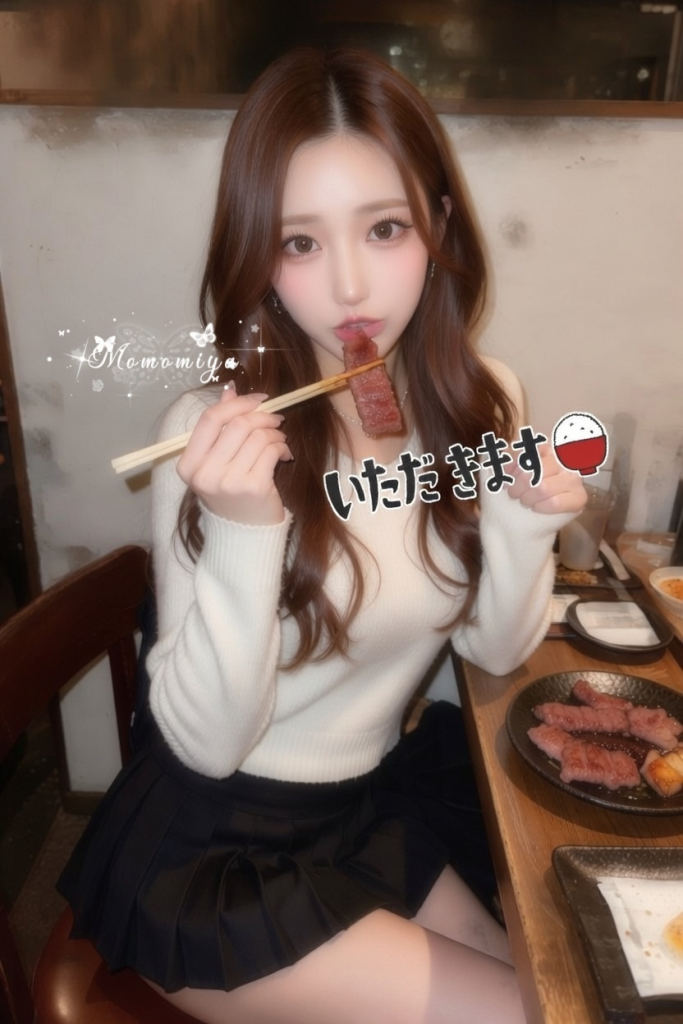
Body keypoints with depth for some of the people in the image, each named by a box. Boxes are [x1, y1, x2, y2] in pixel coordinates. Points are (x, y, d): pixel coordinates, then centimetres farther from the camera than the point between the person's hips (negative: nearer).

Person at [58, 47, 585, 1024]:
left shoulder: (483, 403, -9)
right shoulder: (219, 434, -24)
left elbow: (494, 649, 0)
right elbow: (206, 744, -20)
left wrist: (523, 526, -19)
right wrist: (245, 530, -35)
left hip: (376, 807, 5)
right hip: (214, 859, -4)